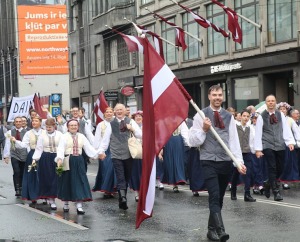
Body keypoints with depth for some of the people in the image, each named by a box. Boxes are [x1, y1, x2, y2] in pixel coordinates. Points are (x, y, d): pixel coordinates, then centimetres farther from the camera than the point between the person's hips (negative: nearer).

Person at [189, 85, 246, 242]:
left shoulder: (229, 117, 9)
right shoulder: (200, 115, -1)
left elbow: (234, 141, 5)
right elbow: (193, 141, -2)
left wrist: (239, 161, -4)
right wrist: (204, 130, -17)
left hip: (225, 162, 4)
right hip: (209, 162, -4)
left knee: (219, 198, 12)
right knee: (214, 197, -16)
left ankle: (212, 229, 26)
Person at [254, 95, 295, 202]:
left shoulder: (280, 115, 9)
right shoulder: (261, 116, 1)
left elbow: (286, 129, 5)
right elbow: (258, 133, 0)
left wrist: (290, 142, -8)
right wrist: (258, 149, -5)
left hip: (280, 145, 3)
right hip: (268, 146, -3)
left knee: (279, 169, 7)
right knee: (272, 168, -8)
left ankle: (268, 184, 31)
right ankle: (276, 191, -3)